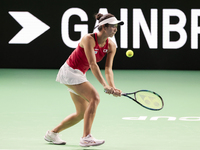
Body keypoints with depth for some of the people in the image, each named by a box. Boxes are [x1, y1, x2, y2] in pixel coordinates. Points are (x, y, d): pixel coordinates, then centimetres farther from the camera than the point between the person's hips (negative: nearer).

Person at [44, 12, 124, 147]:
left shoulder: (111, 46, -5)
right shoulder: (89, 39, -26)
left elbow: (108, 69, -10)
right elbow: (92, 65, -33)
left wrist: (113, 87, -27)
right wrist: (105, 85, -40)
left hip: (79, 75, 9)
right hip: (69, 71, -9)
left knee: (82, 113, 11)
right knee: (95, 97, -24)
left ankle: (52, 133, 27)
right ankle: (86, 138, -25)